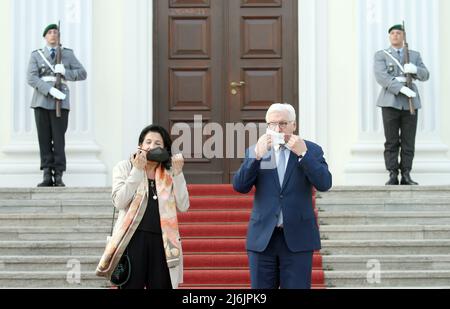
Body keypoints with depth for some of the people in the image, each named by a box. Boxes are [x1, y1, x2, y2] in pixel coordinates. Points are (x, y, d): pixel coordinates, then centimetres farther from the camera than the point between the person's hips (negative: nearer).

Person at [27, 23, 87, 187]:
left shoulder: (68, 54, 11)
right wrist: (50, 90, -17)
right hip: (41, 101, 1)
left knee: (59, 139, -6)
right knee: (44, 139, 0)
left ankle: (58, 176, -3)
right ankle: (47, 176, 3)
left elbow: (82, 74, 7)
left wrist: (65, 72, -10)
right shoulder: (36, 55, 10)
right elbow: (31, 78, -3)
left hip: (60, 101, -1)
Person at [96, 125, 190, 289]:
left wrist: (178, 174, -5)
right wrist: (137, 170, -12)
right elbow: (119, 202, -11)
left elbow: (183, 206, 1)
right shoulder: (125, 167, 5)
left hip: (162, 240, 2)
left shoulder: (170, 173, 11)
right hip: (133, 239, -2)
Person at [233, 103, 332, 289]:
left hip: (297, 238, -1)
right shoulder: (255, 151, 7)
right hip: (263, 238, 1)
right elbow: (239, 186, -5)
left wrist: (303, 154, -17)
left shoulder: (311, 150, 4)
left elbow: (324, 184, -9)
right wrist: (257, 156, -16)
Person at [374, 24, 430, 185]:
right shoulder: (381, 55, 8)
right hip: (390, 103, -2)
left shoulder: (414, 55, 18)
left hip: (410, 103, 2)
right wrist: (401, 88, -20)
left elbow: (425, 75, 8)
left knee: (408, 142, -1)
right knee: (391, 142, -4)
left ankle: (406, 176, 3)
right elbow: (381, 76, -8)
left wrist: (415, 69, -15)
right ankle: (393, 176, -1)